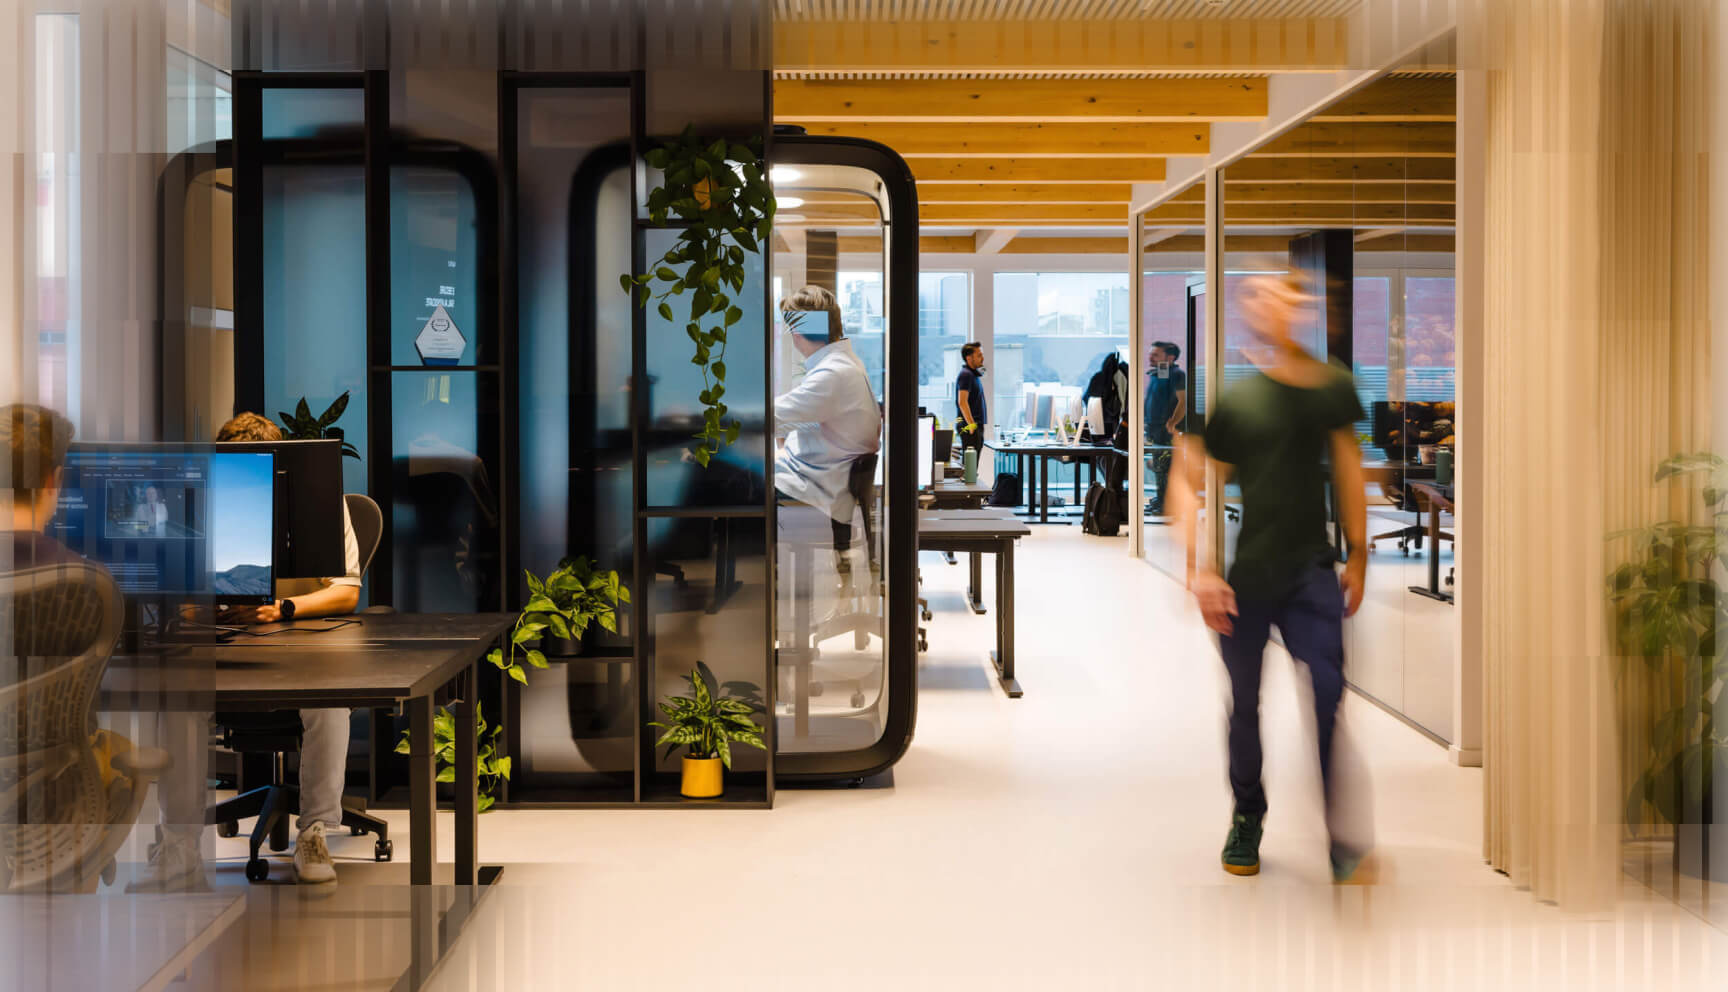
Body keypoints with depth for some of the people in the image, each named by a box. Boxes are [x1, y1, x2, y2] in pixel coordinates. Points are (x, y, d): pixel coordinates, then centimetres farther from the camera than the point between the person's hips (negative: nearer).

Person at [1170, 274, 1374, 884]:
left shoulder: (1333, 387, 3)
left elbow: (1349, 470, 15)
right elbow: (1188, 484, -4)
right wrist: (1201, 570, -11)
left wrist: (1358, 557, 16)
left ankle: (1342, 837, -10)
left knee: (1329, 695, -13)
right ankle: (1246, 820, 30)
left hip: (1311, 571, 2)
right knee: (1244, 703, 10)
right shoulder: (1232, 394, -8)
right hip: (1243, 579, -1)